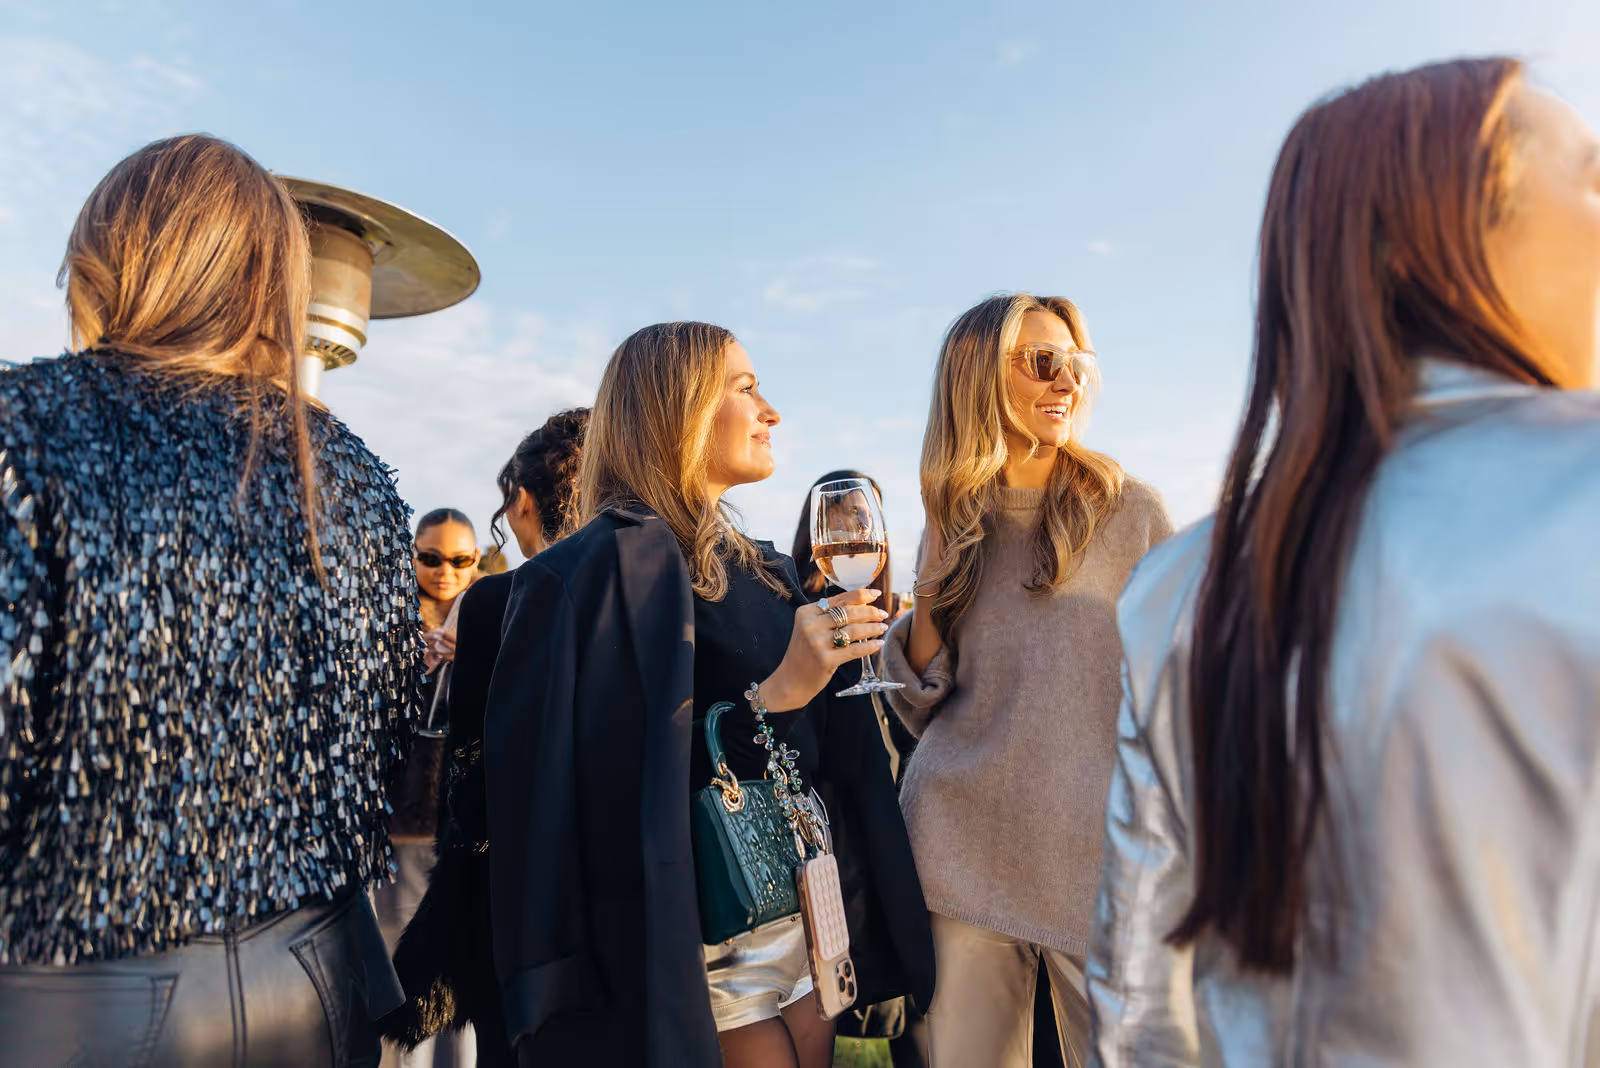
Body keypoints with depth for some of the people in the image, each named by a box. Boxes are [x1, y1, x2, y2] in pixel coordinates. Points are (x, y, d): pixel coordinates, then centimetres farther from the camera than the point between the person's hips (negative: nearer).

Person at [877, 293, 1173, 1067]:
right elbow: (925, 711, 9)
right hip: (962, 850, 2)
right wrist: (929, 595, -7)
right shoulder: (955, 523, 6)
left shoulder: (1130, 511, 0)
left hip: (1100, 853, -2)